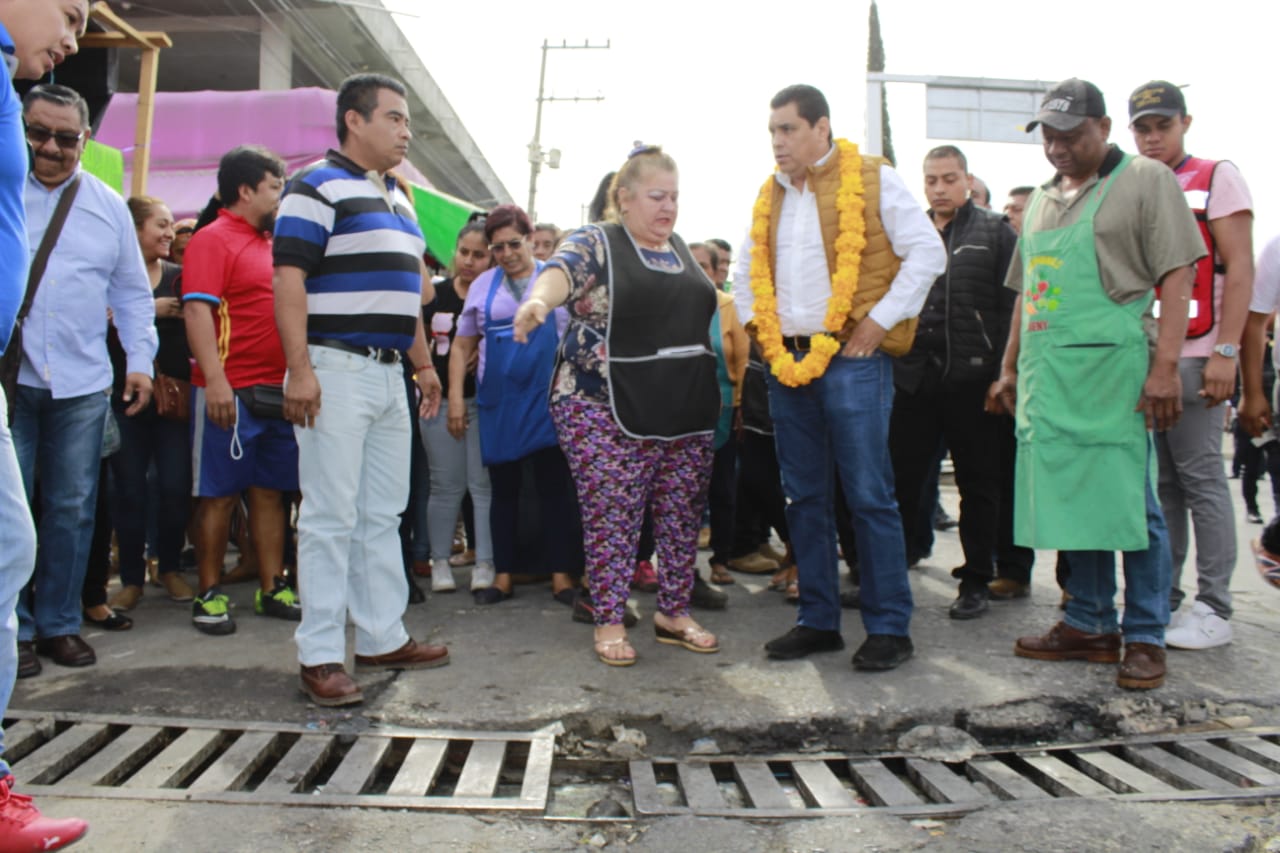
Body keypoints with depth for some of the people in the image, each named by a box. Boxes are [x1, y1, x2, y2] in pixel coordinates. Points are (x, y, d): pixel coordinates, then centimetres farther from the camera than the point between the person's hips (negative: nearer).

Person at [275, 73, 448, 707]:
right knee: (331, 518, -4)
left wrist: (422, 363, 19)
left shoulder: (397, 197, 21)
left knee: (383, 515, 12)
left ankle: (382, 637, 22)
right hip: (336, 370, -8)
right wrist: (299, 369, -22)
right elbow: (289, 280, -14)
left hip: (387, 374, 9)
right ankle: (320, 655, 4)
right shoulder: (317, 187, -5)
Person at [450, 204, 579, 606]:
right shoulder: (483, 286, 10)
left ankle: (561, 576, 9)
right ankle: (503, 575, 19)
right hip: (497, 402, 3)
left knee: (553, 487, 1)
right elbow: (462, 346, 13)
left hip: (545, 397, -3)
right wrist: (456, 399, 5)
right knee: (503, 488, 10)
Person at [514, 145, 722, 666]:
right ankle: (609, 623, 12)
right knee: (611, 518, -1)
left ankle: (674, 613, 25)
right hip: (610, 416, -6)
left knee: (683, 516, 10)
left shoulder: (679, 248, 16)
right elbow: (560, 271, -26)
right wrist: (539, 300, -48)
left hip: (688, 414, 7)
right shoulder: (594, 243, -5)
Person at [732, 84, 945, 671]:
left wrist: (882, 319, -10)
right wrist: (754, 321, 13)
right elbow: (748, 266, 28)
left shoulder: (871, 179, 0)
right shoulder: (770, 194, 16)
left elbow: (928, 251, -4)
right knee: (804, 497, 9)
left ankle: (889, 627, 7)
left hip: (852, 357, -6)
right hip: (786, 360, 6)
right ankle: (818, 621, 19)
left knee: (869, 495, -4)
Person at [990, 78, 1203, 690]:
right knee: (1070, 502, 8)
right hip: (1048, 377, 6)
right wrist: (1010, 370, 18)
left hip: (1113, 369, -6)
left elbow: (1177, 278, -7)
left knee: (1129, 505, -3)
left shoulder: (1145, 180, 2)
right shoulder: (1042, 200, 21)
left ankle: (1145, 637, 8)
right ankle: (1089, 626, 19)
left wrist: (1164, 367, -16)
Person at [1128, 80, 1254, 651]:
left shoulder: (1216, 179, 3)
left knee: (1201, 480, -3)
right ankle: (1161, 598, 16)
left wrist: (1225, 352, -14)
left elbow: (1240, 270, -5)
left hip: (1192, 359, -5)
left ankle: (1214, 610, 4)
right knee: (1158, 484, 9)